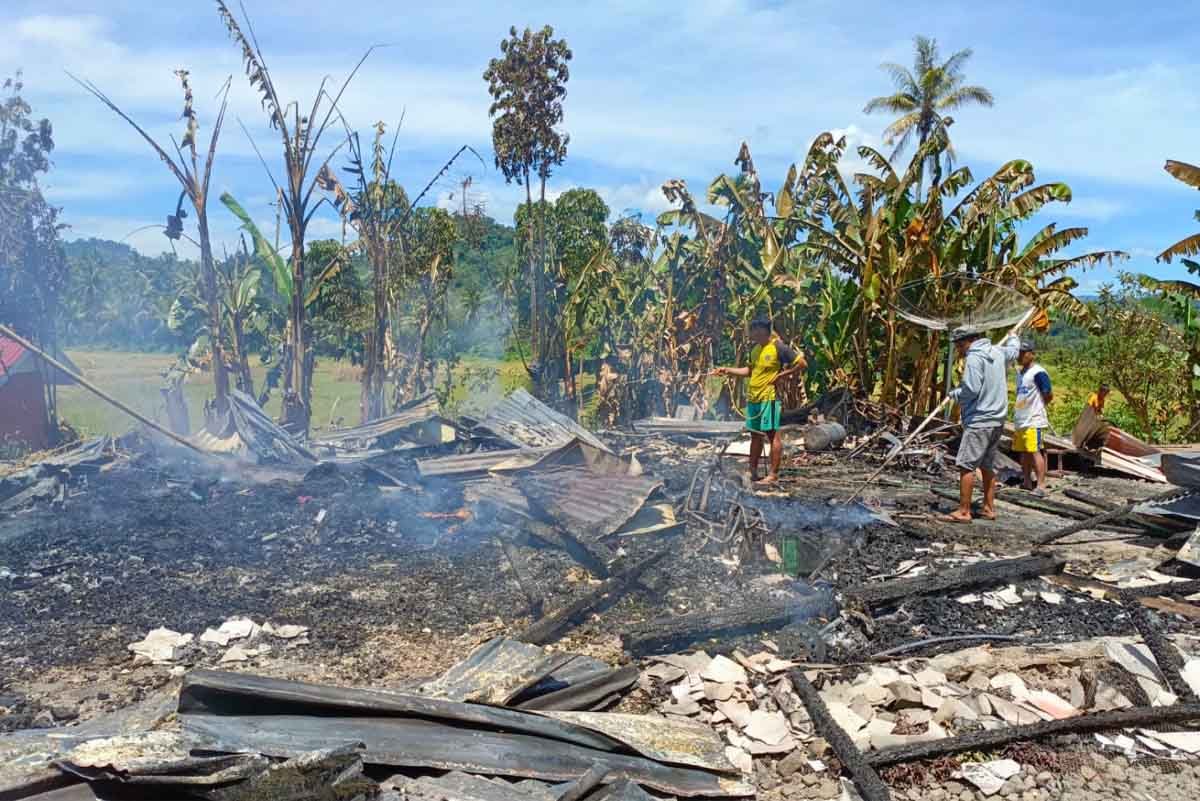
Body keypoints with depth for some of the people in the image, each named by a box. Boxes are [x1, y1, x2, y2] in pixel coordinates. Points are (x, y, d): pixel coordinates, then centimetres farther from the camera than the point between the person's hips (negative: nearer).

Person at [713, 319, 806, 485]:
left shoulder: (778, 347, -10)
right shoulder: (756, 349, 13)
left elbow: (802, 363, -10)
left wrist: (782, 374, -13)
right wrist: (728, 370, 16)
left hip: (769, 398, -8)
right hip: (753, 398, 8)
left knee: (772, 434, -4)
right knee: (755, 435, 12)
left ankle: (773, 474, -1)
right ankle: (752, 472, 18)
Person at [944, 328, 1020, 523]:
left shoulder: (974, 358, -14)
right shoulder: (998, 352, 11)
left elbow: (970, 390, -22)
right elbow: (1013, 351, 35)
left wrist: (954, 393, -3)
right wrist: (1012, 338, 55)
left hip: (979, 421, -9)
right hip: (997, 420, 9)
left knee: (966, 465, -8)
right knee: (988, 465, 15)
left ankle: (963, 511, -9)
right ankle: (988, 508, 21)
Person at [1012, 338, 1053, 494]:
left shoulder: (1038, 373, -13)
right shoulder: (1020, 372, 16)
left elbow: (1049, 395, -11)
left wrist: (1036, 406, 4)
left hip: (1033, 421, -9)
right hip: (1020, 420, 9)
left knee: (1035, 452, -11)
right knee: (1024, 452, 14)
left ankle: (1041, 486, -10)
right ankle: (1027, 482, 23)